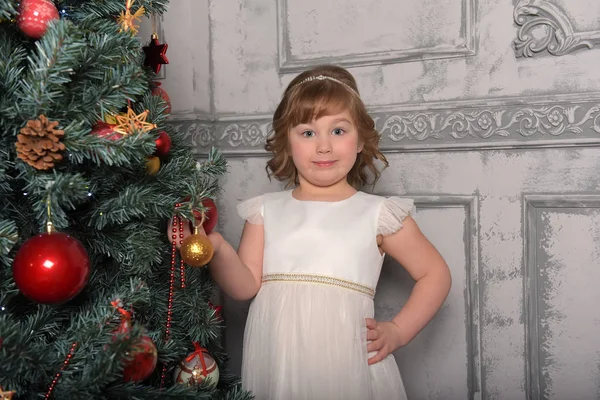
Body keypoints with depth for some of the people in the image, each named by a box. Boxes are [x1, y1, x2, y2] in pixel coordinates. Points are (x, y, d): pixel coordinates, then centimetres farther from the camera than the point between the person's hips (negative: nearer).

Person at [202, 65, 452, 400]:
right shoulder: (265, 211, 5)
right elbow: (247, 286, -1)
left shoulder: (379, 213, -1)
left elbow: (435, 274, 6)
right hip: (275, 363, 2)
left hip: (347, 362, -2)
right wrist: (217, 250, -18)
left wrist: (398, 331, -2)